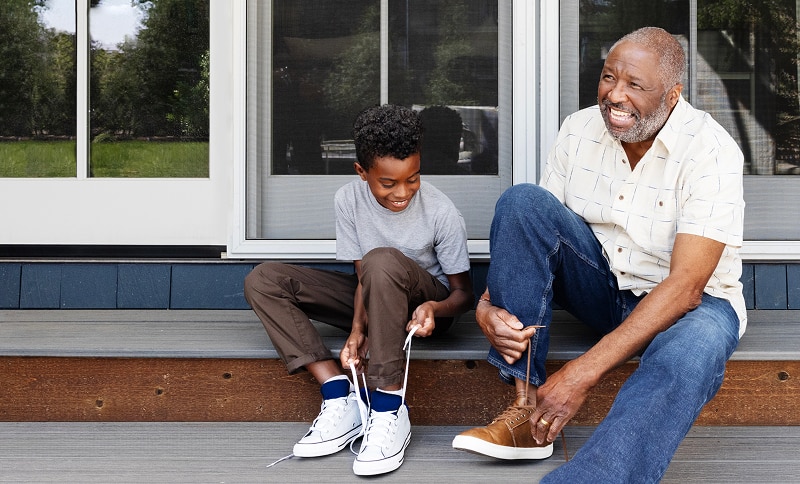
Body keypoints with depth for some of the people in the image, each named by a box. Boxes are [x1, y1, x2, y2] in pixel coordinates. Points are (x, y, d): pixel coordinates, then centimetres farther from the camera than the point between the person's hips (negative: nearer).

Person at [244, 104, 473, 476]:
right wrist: (357, 330, -27)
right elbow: (362, 277, -8)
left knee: (382, 260, -39)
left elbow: (464, 293, -11)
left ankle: (389, 410, -36)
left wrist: (436, 308, -34)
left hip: (425, 302, -5)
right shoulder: (348, 200, -13)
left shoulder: (441, 213, -21)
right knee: (263, 280, -12)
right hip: (374, 303, 5)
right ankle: (340, 397, -25)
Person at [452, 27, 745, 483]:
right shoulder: (580, 130, -6)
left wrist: (583, 373, -34)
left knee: (691, 353, -41)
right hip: (601, 286, 5)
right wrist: (488, 304, -23)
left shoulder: (711, 151, -21)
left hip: (687, 303, -4)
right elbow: (531, 227, 0)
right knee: (521, 200, -21)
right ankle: (526, 409, -24)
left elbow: (685, 286, -28)